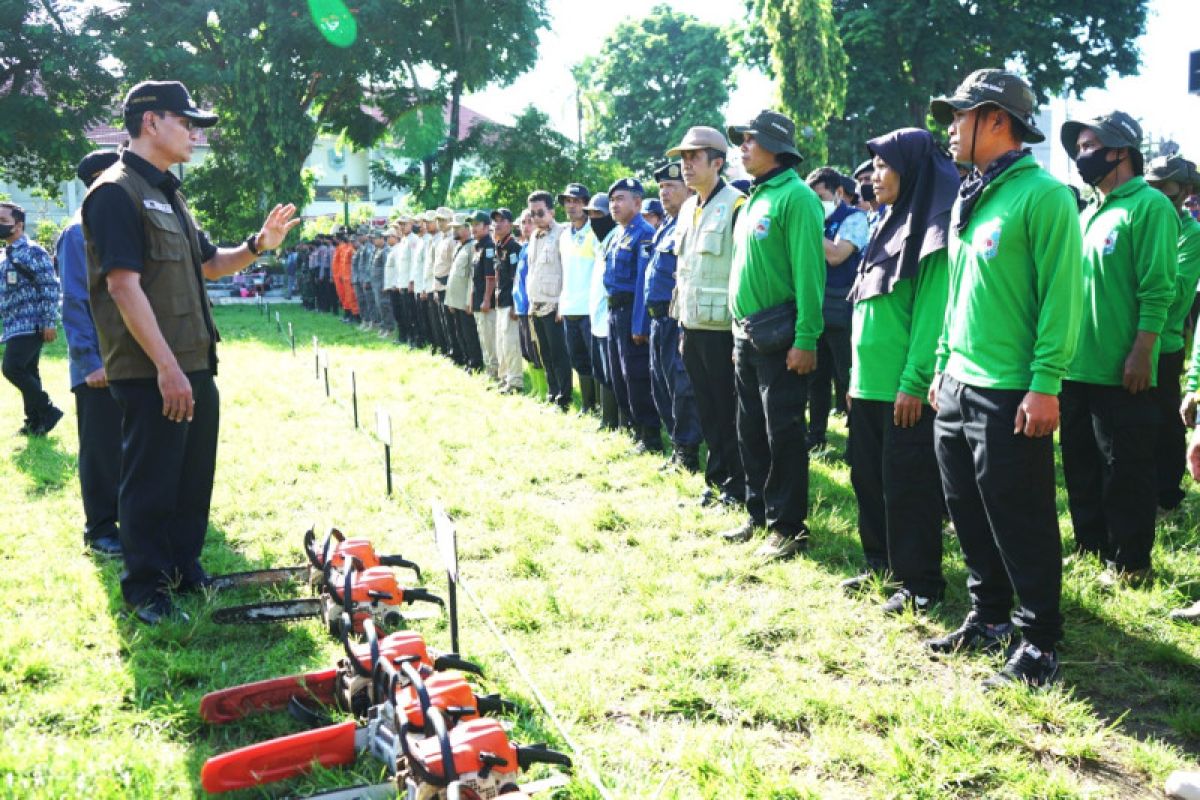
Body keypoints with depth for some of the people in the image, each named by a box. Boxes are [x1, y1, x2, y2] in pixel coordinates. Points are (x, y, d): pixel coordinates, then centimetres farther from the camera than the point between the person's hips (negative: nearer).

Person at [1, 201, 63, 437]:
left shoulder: (33, 252, -9)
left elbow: (50, 288, -13)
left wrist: (50, 323, -18)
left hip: (31, 325, -8)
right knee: (27, 373, 10)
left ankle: (49, 411, -5)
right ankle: (35, 422, 16)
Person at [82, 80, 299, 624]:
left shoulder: (167, 194, 17)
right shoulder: (117, 192, -13)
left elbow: (207, 265, 26)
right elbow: (124, 286, -21)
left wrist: (258, 245, 8)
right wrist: (166, 367, -24)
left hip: (194, 366, 9)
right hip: (152, 373, -9)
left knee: (194, 476, 16)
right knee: (151, 481, 1)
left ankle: (185, 570, 30)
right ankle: (145, 587, 13)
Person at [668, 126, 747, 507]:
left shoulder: (735, 206, -12)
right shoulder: (688, 209, 14)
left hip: (722, 329, -7)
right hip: (692, 328, 8)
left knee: (731, 413, 2)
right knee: (708, 411, 13)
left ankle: (737, 485, 13)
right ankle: (716, 479, 23)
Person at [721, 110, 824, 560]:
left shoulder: (795, 197, -12)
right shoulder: (754, 200, 16)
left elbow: (808, 270, -18)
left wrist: (806, 339, -23)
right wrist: (740, 334, 19)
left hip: (779, 336, -9)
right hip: (746, 334, 9)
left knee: (783, 432, -2)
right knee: (751, 430, 15)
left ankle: (789, 527, 7)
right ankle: (759, 513, 27)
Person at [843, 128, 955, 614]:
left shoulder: (931, 230, -11)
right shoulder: (891, 226, 17)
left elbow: (931, 311, -18)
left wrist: (915, 382, -22)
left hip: (905, 389, -9)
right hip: (869, 383, 9)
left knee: (908, 484, -2)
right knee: (869, 479, 15)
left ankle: (920, 582, 9)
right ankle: (882, 565, 28)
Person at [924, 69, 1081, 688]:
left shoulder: (1042, 195, -11)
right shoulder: (967, 201, 15)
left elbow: (1061, 295, -16)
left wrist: (1045, 384, -20)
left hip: (1010, 395, -8)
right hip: (956, 388, 9)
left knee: (1020, 521, -1)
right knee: (969, 514, 15)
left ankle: (1040, 643, 12)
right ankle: (988, 619, 30)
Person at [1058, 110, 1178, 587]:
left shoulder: (1149, 206, -9)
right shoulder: (1089, 213, 16)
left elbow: (1157, 289, -15)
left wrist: (1141, 354, -20)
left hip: (1121, 373, -8)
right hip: (1077, 367, 8)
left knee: (1126, 472, 1)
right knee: (1082, 467, 15)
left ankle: (1129, 563, 11)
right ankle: (1090, 548, 27)